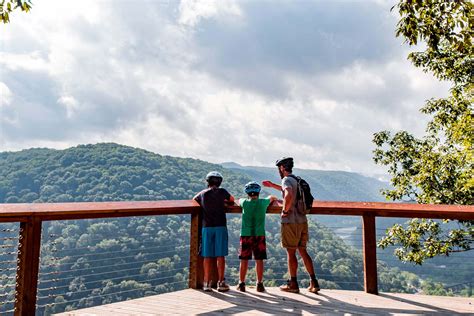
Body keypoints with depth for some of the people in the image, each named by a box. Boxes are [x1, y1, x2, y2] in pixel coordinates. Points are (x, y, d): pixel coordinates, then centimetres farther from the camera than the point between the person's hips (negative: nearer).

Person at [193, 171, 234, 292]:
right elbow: (232, 200, 16)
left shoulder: (202, 194, 7)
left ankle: (207, 283, 9)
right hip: (220, 226, -2)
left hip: (207, 227, 2)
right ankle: (221, 283, 6)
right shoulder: (221, 191, 0)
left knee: (207, 256, 6)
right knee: (220, 256, 2)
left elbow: (194, 200, 27)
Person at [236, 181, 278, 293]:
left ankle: (241, 284, 12)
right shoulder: (263, 202, 1)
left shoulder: (245, 202, 0)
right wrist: (274, 199, 46)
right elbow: (271, 197, 24)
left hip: (245, 234, 0)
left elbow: (239, 200, 25)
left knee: (244, 260, 6)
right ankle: (259, 284, 8)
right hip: (259, 234, 0)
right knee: (259, 260, 5)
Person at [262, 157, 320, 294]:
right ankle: (313, 282, 14)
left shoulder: (286, 180, -11)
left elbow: (289, 195, -33)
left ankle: (293, 284, 12)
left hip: (291, 221, -8)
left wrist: (285, 210, -18)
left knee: (291, 252, 3)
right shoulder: (297, 180, 15)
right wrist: (272, 185, 38)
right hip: (302, 220, 8)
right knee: (303, 251, 14)